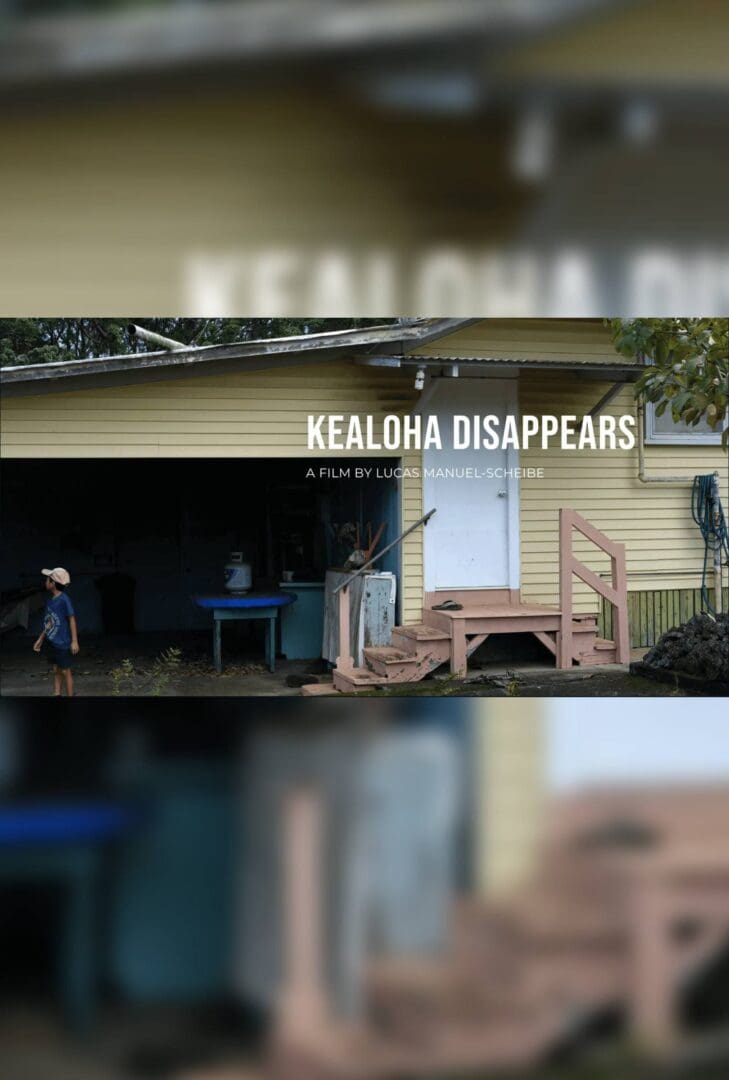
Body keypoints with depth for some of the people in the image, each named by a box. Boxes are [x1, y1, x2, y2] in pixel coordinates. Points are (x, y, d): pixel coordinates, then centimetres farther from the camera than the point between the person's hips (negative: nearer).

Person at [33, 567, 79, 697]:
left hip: (63, 643, -7)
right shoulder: (50, 601, 7)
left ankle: (70, 696, 8)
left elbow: (72, 619, -15)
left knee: (65, 671, 0)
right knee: (56, 670, 12)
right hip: (54, 643, 7)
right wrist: (41, 639, 19)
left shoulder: (64, 599, -16)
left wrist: (74, 641, -17)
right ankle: (56, 695, 18)